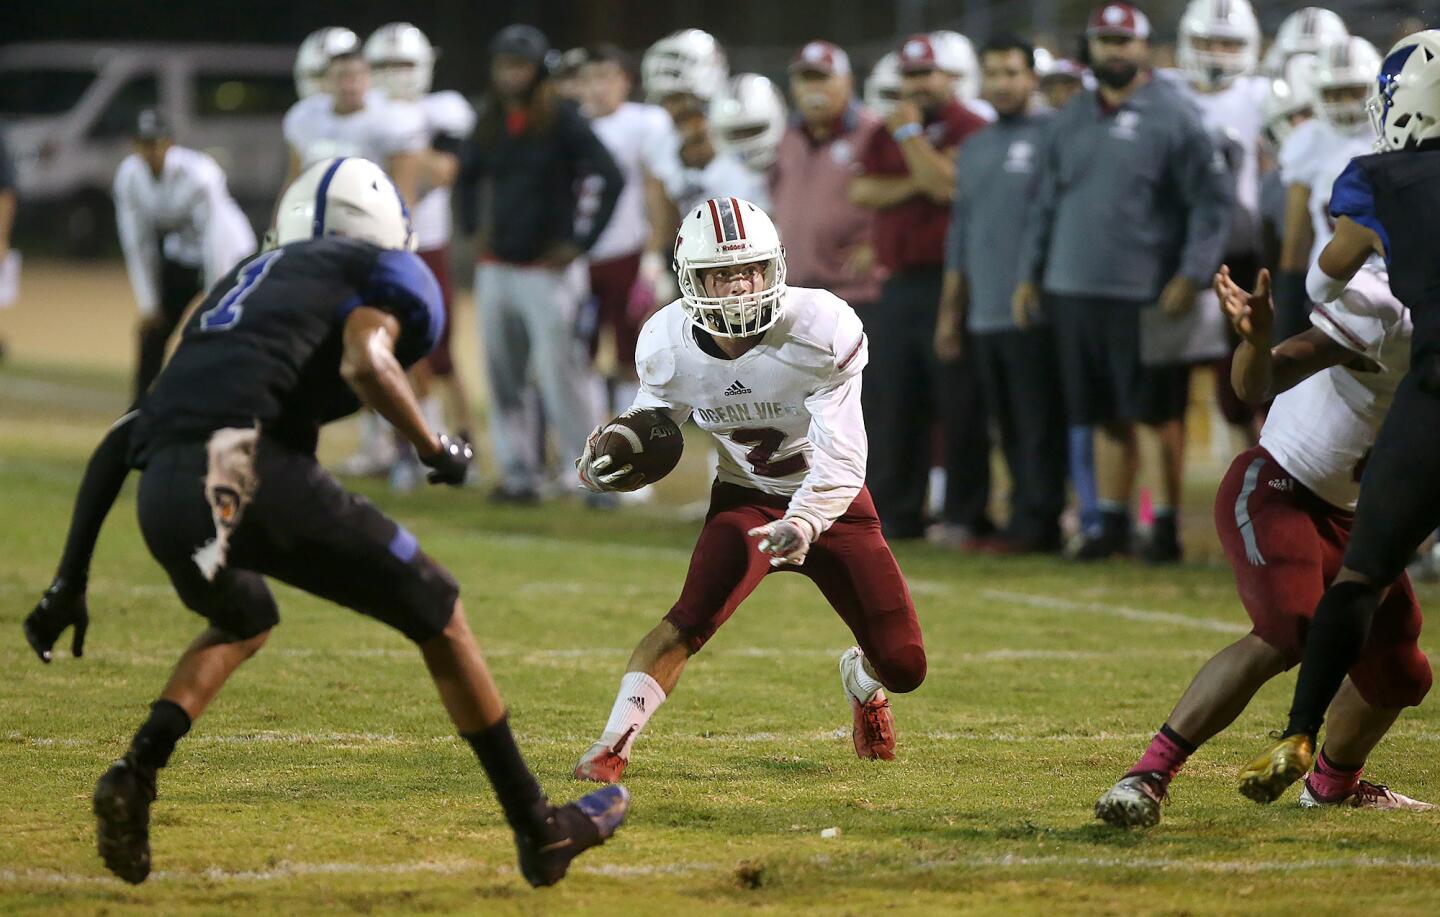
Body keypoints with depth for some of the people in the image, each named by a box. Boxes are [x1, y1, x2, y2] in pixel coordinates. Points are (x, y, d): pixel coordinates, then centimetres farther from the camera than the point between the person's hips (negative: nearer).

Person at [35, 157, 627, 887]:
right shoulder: (379, 273, 17)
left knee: (242, 624, 37)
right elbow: (365, 361, -8)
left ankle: (136, 776, 13)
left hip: (161, 494, 6)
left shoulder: (248, 280, 35)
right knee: (437, 617, 13)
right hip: (247, 467, -6)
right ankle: (538, 831, 17)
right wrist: (434, 450, 7)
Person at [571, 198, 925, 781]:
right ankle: (612, 745, -23)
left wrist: (803, 524, -46)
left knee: (904, 666, -1)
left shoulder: (822, 331, -27)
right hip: (746, 499, 0)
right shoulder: (668, 347, -16)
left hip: (832, 503, 0)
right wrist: (611, 465, -21)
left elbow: (841, 457, -29)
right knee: (692, 618, -28)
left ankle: (862, 680, 37)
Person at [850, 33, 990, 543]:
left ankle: (966, 515, -1)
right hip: (898, 284, 7)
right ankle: (896, 513, 15)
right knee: (892, 403, 8)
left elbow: (945, 184, -17)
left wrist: (910, 134, -9)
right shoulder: (887, 134, 17)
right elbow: (861, 192, 5)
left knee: (959, 405, -5)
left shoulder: (971, 131, -5)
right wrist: (913, 185, -9)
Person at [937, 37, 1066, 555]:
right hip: (983, 313, 7)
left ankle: (1035, 523, -4)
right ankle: (1028, 518, 13)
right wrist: (950, 312, 20)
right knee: (1007, 428, 9)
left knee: (1038, 426, -5)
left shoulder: (1051, 139, -5)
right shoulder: (974, 149, 18)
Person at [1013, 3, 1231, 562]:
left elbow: (1211, 199, -7)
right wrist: (1030, 274, 15)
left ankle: (1167, 525, 7)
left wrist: (1192, 275, -14)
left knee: (1161, 413, 0)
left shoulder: (1172, 116, -5)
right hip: (1076, 291, 5)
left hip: (1146, 293, -5)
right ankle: (1112, 524, 15)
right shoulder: (1071, 121, 14)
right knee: (1106, 417, 10)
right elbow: (1047, 204, 20)